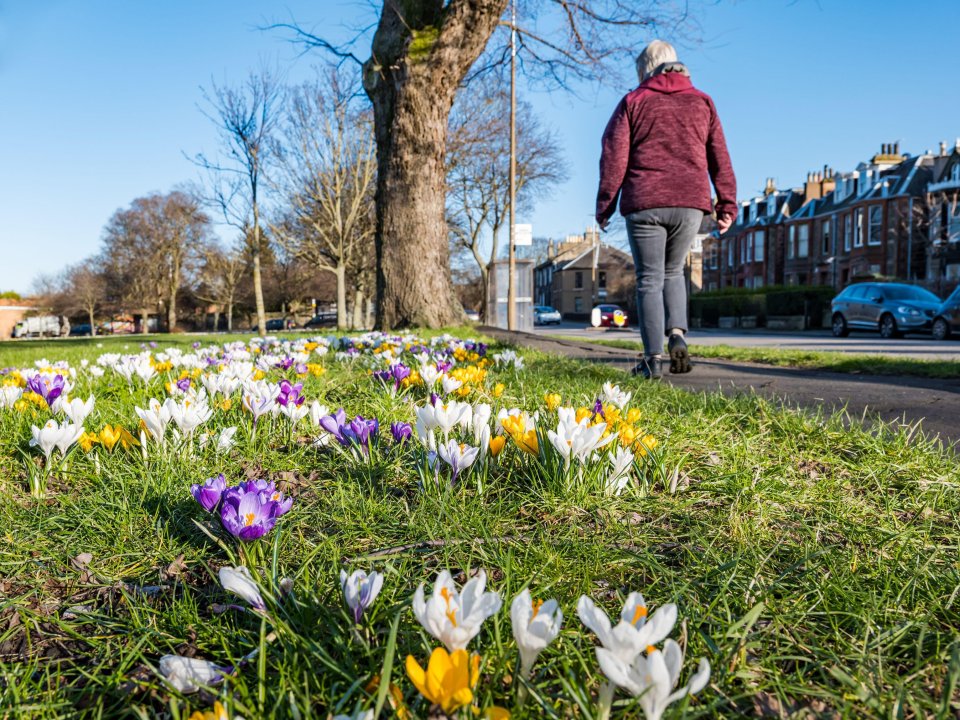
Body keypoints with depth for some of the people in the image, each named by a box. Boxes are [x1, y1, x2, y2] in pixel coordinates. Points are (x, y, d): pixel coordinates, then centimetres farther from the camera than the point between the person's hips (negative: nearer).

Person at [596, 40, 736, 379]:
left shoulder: (633, 102, 6)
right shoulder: (701, 102, 14)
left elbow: (613, 157, -1)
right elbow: (719, 158, 10)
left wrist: (605, 204, 2)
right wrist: (727, 205, 11)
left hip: (645, 204, -3)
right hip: (690, 203, 3)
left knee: (650, 279, 2)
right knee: (673, 272, 20)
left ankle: (653, 359, -1)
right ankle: (677, 335, -1)